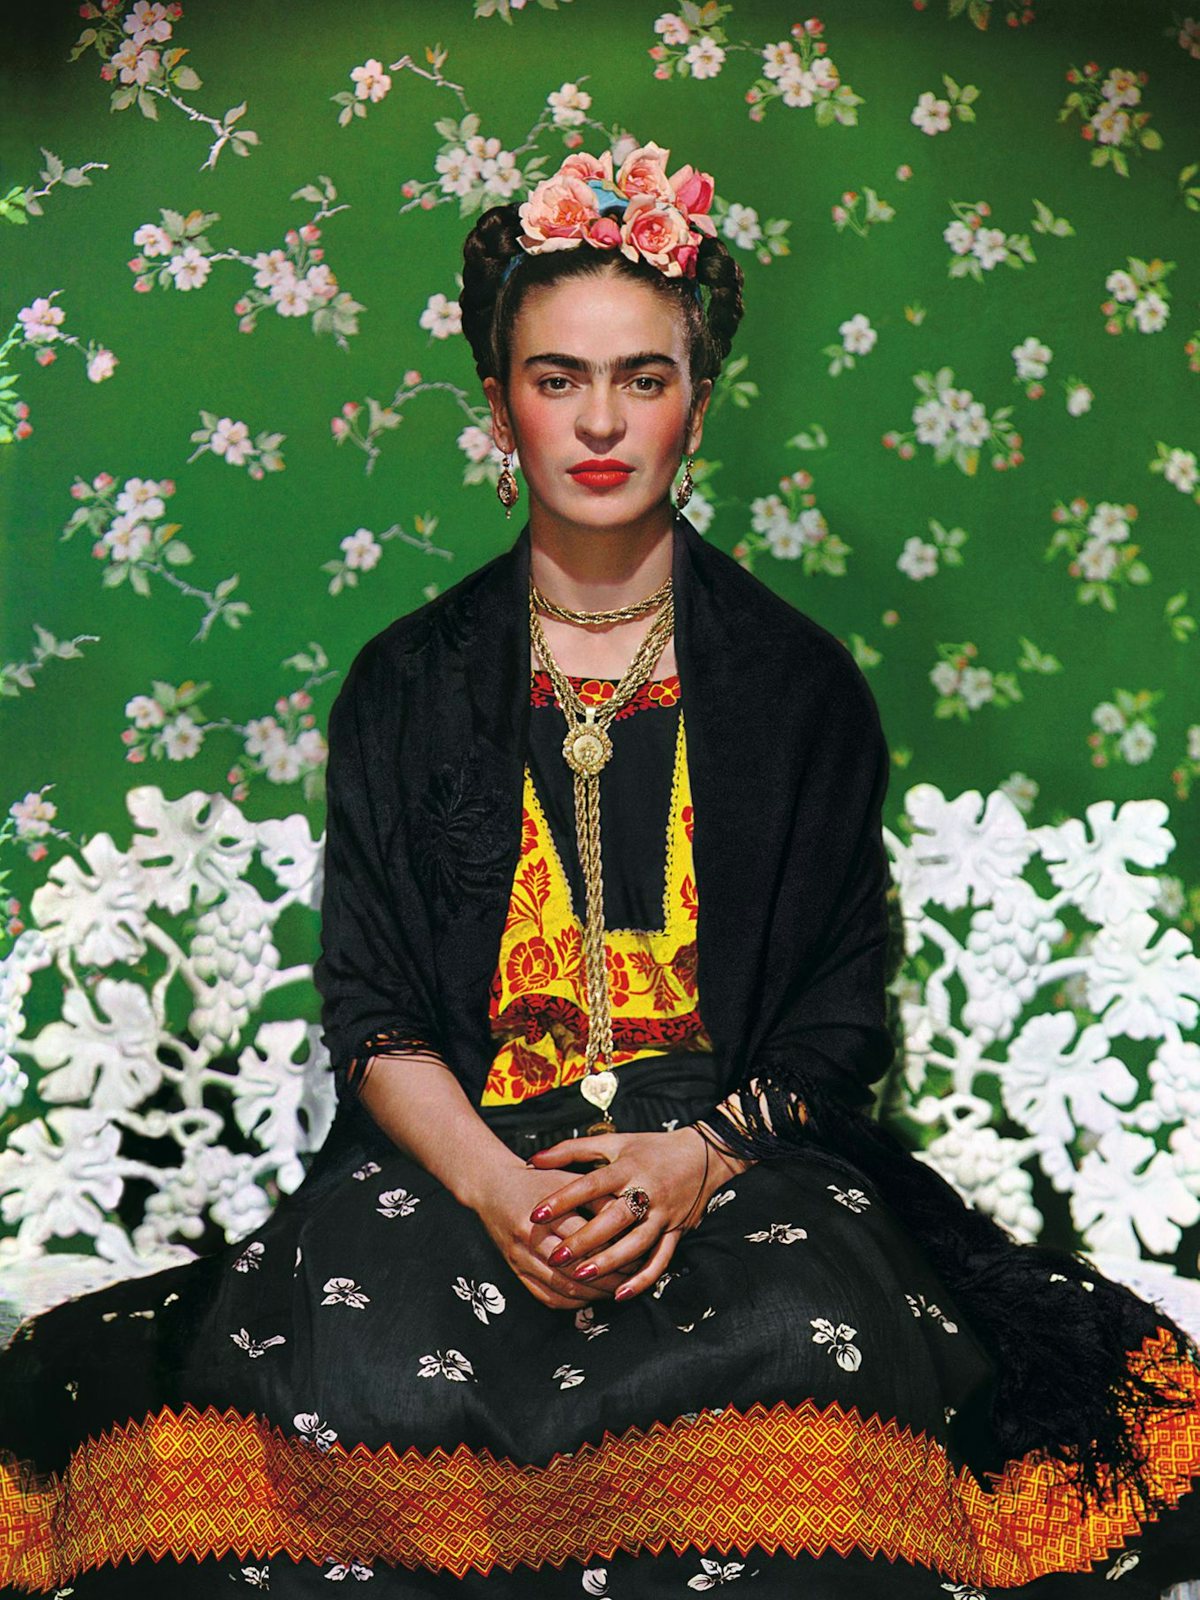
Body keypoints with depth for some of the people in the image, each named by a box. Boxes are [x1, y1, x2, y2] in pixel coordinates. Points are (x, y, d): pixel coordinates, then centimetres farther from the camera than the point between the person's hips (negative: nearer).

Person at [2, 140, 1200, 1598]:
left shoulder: (800, 685, 7)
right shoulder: (406, 685, 8)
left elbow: (842, 1008, 5)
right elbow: (371, 1008, 3)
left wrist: (700, 1157, -15)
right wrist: (491, 1183, -17)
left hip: (745, 1142, 0)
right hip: (457, 1143, 0)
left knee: (817, 1361, -33)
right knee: (356, 1380, -31)